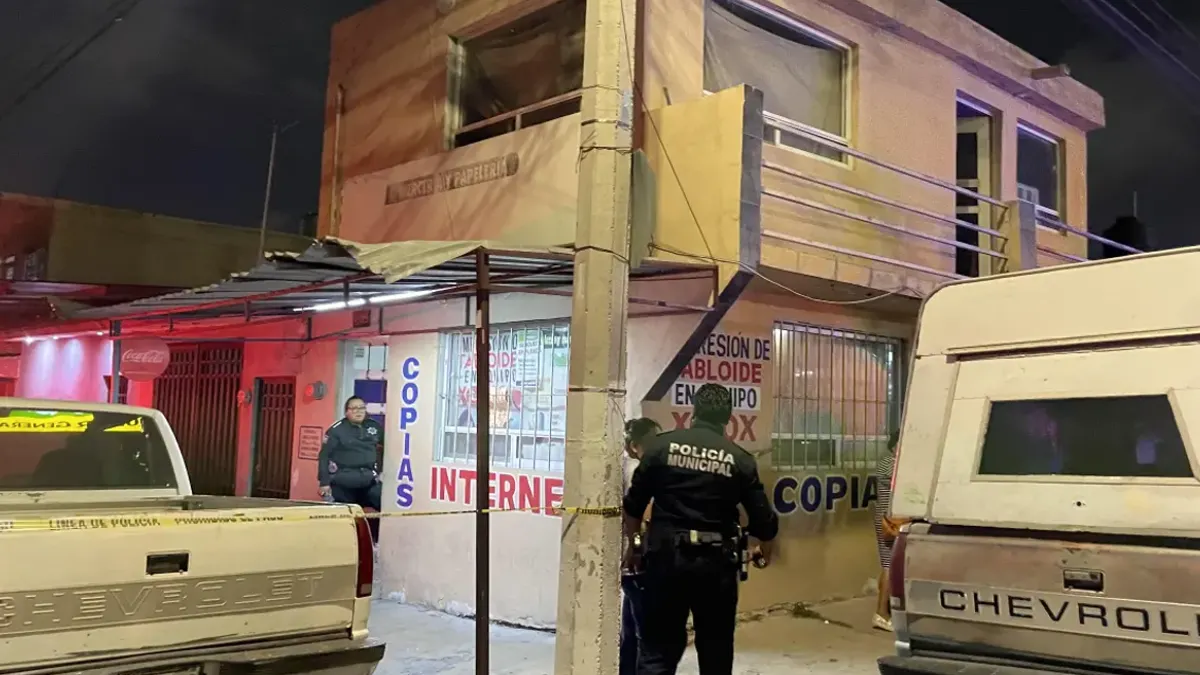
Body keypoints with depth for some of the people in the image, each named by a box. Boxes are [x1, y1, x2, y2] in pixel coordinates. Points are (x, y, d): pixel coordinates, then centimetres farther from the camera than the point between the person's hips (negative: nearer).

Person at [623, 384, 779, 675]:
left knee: (658, 650, 4)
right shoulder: (740, 459, 1)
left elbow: (633, 505, 4)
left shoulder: (662, 444, 1)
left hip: (667, 555, 0)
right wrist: (764, 551, 26)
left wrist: (632, 545, 21)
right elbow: (763, 521, 4)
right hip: (716, 561, 1)